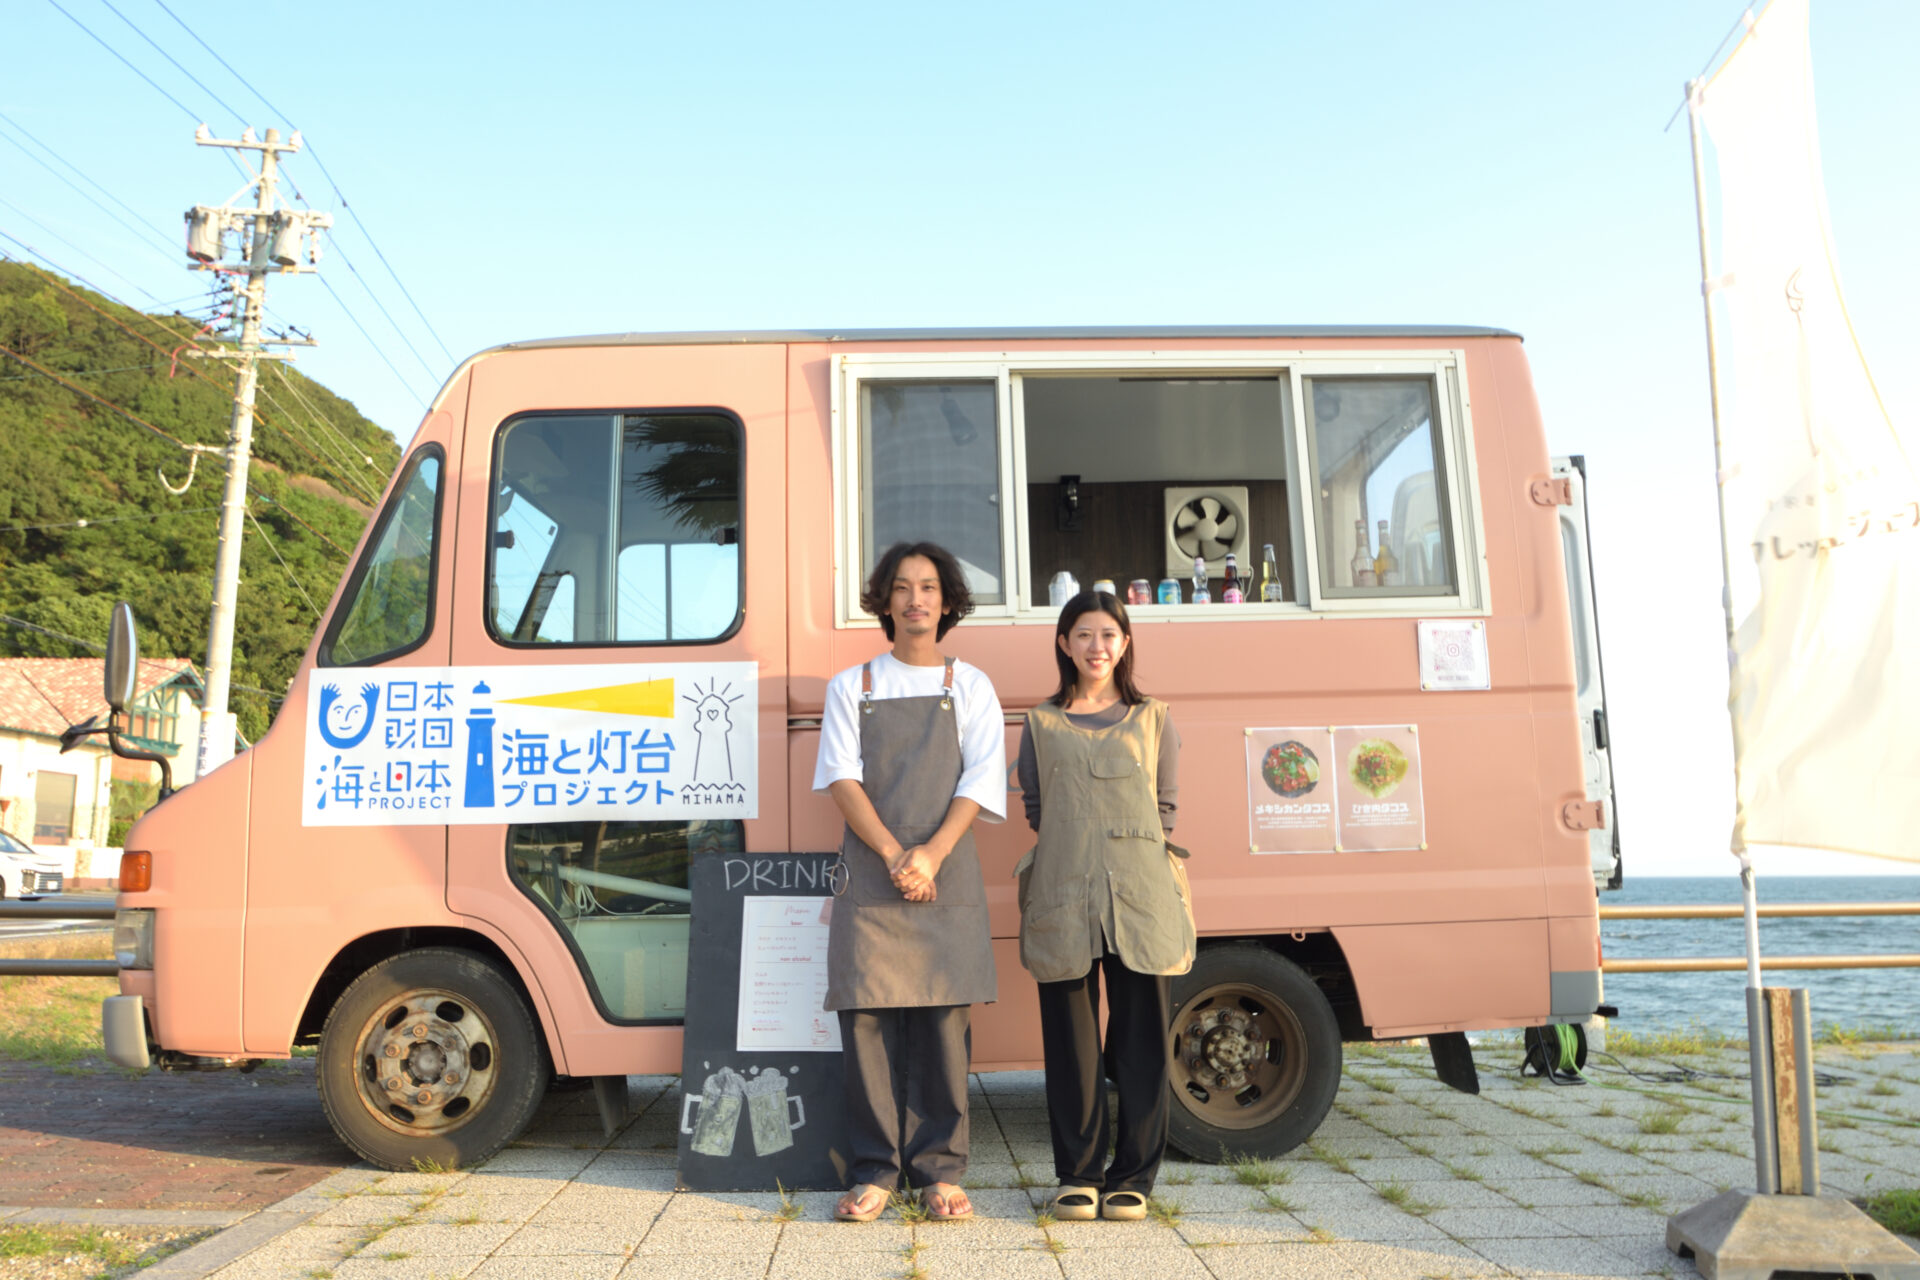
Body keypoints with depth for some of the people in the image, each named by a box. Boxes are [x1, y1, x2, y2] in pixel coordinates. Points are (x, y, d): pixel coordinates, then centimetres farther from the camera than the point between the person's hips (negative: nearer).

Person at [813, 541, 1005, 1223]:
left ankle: (939, 1172, 9)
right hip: (870, 876, 1)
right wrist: (893, 855, -11)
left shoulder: (970, 686, 11)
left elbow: (981, 781, 1)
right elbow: (842, 778, 2)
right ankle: (874, 1172, 8)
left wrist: (931, 854, -12)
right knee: (868, 1015, -1)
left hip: (948, 878, 0)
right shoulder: (851, 686, 12)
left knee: (943, 1018, 0)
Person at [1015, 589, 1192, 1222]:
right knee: (1071, 1037, 3)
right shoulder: (1041, 723, 14)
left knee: (1140, 1035, 1)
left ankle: (1132, 1175, 13)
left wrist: (1130, 851, 2)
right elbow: (1036, 809, 12)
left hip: (1140, 897, 0)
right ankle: (1078, 1175, 15)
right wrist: (1077, 849, 1)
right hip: (1063, 897, 0)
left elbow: (1165, 808, 12)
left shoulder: (1153, 719, 14)